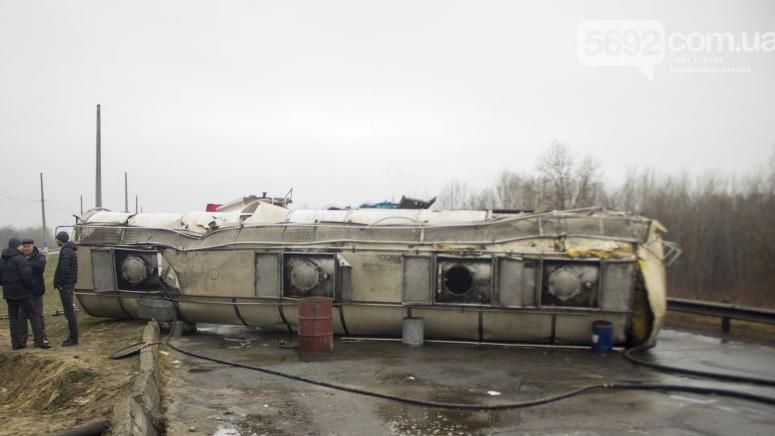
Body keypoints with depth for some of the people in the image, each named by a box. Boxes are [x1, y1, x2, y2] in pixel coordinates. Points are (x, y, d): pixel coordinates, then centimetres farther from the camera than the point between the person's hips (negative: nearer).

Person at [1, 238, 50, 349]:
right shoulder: (19, 259, -15)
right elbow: (26, 275, -22)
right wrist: (31, 285, -7)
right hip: (21, 292, -7)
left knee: (13, 317, 12)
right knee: (33, 315, -2)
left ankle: (16, 343, 11)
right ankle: (39, 340, -6)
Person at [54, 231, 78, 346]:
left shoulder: (66, 251, -15)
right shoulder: (69, 250, 16)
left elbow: (63, 269, -22)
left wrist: (58, 283, -12)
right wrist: (58, 283, 13)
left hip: (65, 285, -10)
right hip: (69, 284, 10)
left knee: (69, 312, -7)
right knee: (69, 311, 13)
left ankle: (73, 338, -4)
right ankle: (72, 337, 18)